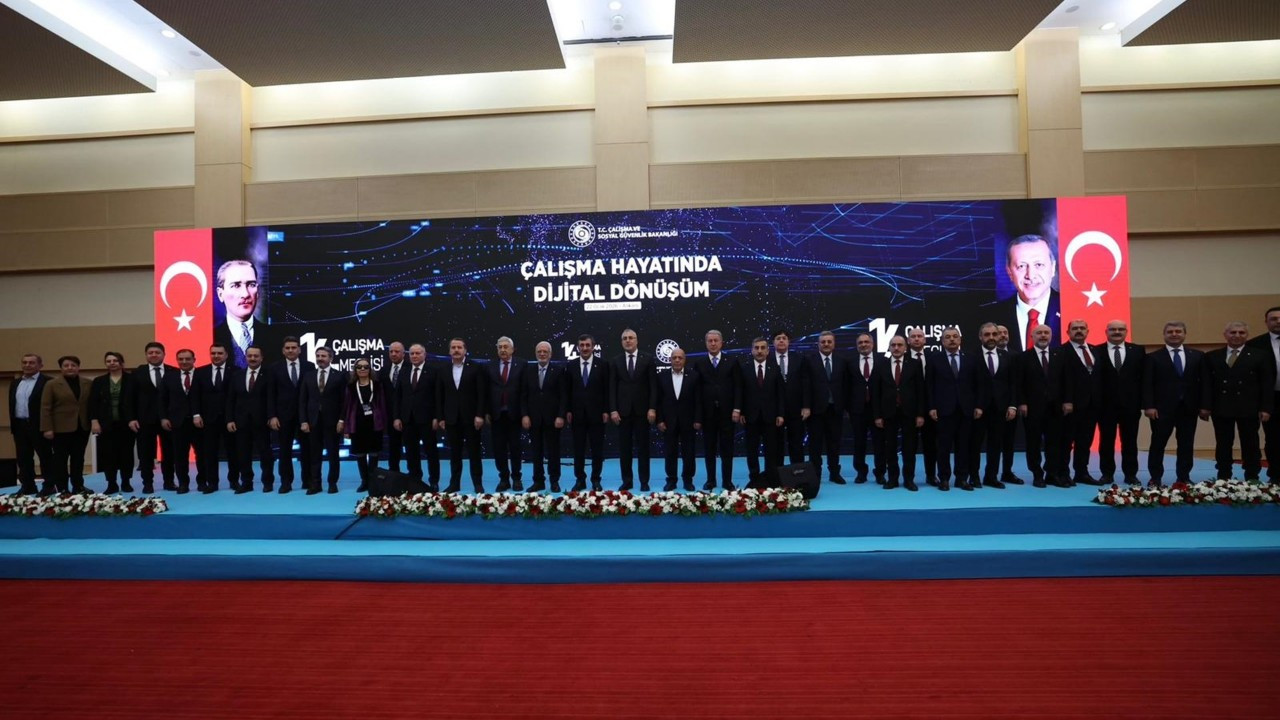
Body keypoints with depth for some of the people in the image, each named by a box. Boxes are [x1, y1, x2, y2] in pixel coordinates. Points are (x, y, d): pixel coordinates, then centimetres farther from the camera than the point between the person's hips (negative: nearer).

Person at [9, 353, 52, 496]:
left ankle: (49, 486, 7)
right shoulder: (15, 383, 15)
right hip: (20, 426, 7)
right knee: (23, 459, 10)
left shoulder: (48, 382, -8)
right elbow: (11, 405, 18)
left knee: (45, 457, 1)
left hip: (39, 426, -7)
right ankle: (27, 486, 18)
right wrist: (12, 426, 13)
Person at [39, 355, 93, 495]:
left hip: (82, 428, 3)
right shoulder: (52, 384, -1)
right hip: (61, 428, -3)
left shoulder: (88, 383, 7)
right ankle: (62, 489, 8)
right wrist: (47, 428, -11)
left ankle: (78, 486, 16)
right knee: (60, 459, 3)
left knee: (78, 459, 9)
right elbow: (45, 408, -5)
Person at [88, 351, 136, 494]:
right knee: (108, 455, 1)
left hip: (126, 423, -2)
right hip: (106, 424, 2)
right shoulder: (98, 381, 9)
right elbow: (93, 403, 5)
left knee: (126, 453, 3)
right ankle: (112, 484, 9)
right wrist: (94, 421, -6)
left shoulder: (131, 379, 2)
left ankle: (126, 482, 13)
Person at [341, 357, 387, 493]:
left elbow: (383, 404, 1)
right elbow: (347, 406, 4)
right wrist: (346, 427, 0)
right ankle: (364, 481, 16)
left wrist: (384, 423, -4)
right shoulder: (351, 386, 4)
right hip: (357, 425, 2)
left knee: (373, 453, 3)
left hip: (374, 424, -2)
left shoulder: (378, 384, 1)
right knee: (359, 454, 6)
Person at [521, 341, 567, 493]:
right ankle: (538, 481, 14)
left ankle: (554, 481, 14)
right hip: (534, 418, 3)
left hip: (552, 418, -2)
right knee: (536, 452, 6)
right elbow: (524, 396, 7)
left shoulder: (559, 370, -1)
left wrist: (560, 416, -12)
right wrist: (525, 415, -3)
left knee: (553, 451, 5)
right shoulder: (529, 371, 8)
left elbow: (563, 395, -5)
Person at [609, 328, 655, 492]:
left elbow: (653, 385, -1)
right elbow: (612, 388, 3)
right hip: (623, 410, 1)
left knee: (642, 446, 4)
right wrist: (613, 410, -6)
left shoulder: (647, 359, 2)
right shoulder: (615, 361, 6)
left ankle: (644, 482, 11)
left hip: (642, 410, -1)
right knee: (624, 447, 5)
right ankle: (627, 481, 13)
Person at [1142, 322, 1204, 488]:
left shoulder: (1197, 355, 11)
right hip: (1162, 408, -3)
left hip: (1189, 408, 3)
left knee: (1187, 444, 7)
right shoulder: (1153, 357, 2)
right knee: (1158, 444, 1)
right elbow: (1147, 384, -3)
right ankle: (1155, 477, 9)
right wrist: (1149, 406, -12)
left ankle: (1184, 477, 16)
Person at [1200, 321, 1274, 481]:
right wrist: (1205, 406, -4)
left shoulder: (1259, 356, 3)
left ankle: (1252, 479, 15)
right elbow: (1205, 383, 3)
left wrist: (1266, 408, -6)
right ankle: (1223, 479, 13)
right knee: (1223, 446, 6)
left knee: (1250, 446, 6)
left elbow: (1267, 384, 0)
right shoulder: (1212, 357, 7)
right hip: (1221, 409, 1)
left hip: (1249, 409, -1)